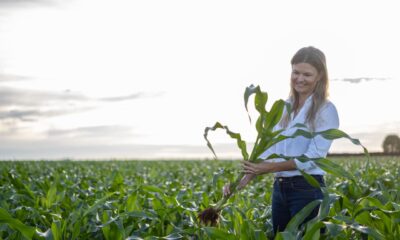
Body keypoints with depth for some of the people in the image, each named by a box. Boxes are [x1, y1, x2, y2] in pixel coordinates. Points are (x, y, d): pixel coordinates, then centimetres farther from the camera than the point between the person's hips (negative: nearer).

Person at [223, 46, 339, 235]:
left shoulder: (326, 110, -6)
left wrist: (271, 167, -23)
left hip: (308, 189, -6)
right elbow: (270, 148, 7)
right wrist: (244, 179, -7)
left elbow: (314, 156, -15)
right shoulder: (284, 108, 12)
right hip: (279, 189, 6)